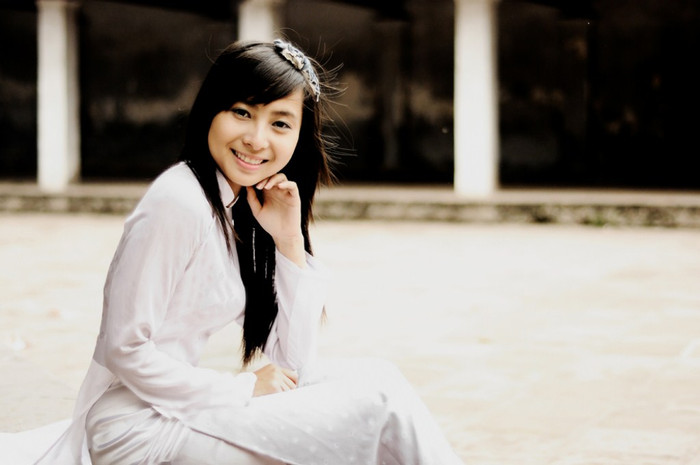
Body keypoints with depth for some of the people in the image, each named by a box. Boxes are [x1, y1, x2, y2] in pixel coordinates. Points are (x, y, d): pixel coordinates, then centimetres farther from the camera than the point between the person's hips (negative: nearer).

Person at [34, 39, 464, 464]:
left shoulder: (248, 209, 9)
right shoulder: (179, 203, -17)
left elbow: (294, 363, 5)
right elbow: (123, 350, -20)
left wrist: (290, 242, -4)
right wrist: (244, 390, -13)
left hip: (180, 411, 8)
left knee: (376, 377, 4)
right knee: (380, 400, -9)